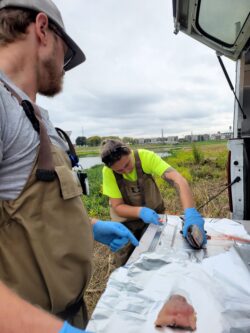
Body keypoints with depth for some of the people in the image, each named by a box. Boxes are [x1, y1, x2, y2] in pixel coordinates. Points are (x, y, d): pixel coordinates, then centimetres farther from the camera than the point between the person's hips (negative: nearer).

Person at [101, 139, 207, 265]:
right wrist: (141, 211, -40)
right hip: (126, 219, 0)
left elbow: (178, 180, -38)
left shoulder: (146, 156, -29)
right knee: (125, 262, 12)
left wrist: (191, 212, -52)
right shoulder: (108, 171, -25)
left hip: (154, 213, 0)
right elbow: (117, 206, -22)